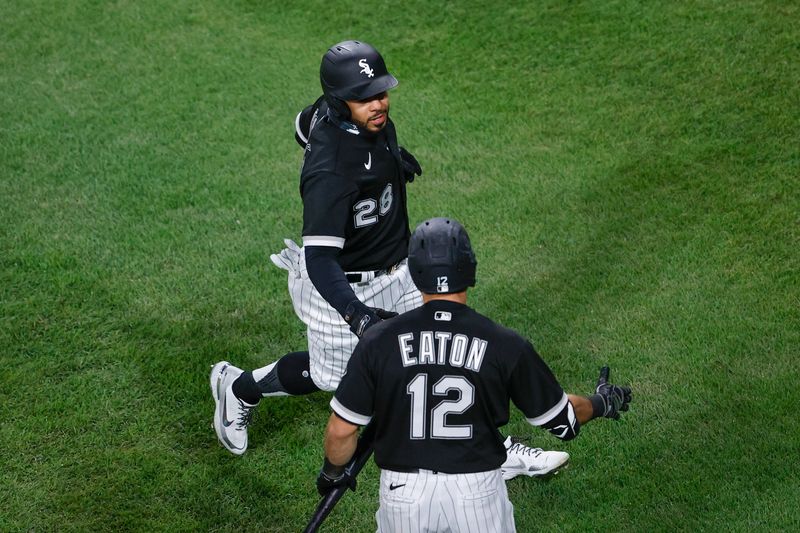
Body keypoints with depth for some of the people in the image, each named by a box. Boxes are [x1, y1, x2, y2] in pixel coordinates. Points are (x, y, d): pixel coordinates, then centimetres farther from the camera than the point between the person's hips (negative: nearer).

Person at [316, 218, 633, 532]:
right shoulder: (505, 345, -8)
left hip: (402, 493, 0)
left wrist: (332, 472, 17)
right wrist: (602, 403, 25)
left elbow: (342, 429, -4)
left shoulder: (379, 341, -8)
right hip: (478, 493, 0)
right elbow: (562, 418, 3)